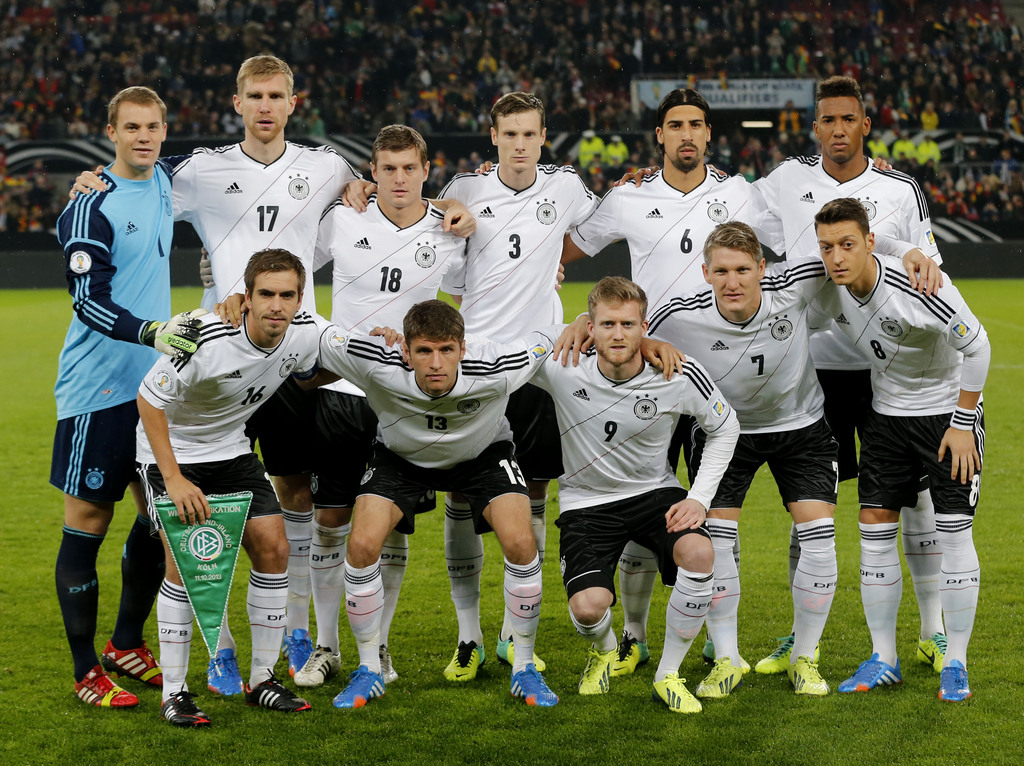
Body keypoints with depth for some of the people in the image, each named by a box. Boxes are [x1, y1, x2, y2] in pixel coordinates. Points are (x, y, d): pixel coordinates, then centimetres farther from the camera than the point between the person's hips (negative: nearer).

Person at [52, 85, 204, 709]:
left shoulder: (165, 180, 9)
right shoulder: (91, 206, -13)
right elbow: (90, 302, -21)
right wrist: (153, 333, -34)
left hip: (155, 383, 8)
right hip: (98, 388, -7)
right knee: (88, 522, -3)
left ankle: (128, 645, 26)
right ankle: (87, 671, 3)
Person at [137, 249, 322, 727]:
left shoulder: (306, 332, -14)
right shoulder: (206, 340, -32)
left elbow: (310, 374, 10)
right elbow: (149, 400, -22)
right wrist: (173, 479, -25)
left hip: (232, 449, 5)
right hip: (172, 450, -5)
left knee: (273, 548, -5)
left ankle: (262, 680, 9)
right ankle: (173, 692, -4)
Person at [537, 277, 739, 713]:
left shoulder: (679, 375, -18)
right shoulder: (562, 370, -20)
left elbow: (725, 427, 0)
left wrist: (699, 499, -8)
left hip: (654, 491, 1)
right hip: (587, 501, -1)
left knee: (698, 553, -32)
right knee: (588, 607, -24)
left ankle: (669, 674, -9)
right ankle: (603, 649, 19)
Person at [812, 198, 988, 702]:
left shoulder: (920, 288, -30)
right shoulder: (828, 291, -13)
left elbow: (976, 346, -20)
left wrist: (962, 423, -16)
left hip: (948, 409, -5)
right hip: (887, 413, 5)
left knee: (953, 533, -8)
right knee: (874, 528, 0)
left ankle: (956, 664, 4)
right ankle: (883, 659, 11)